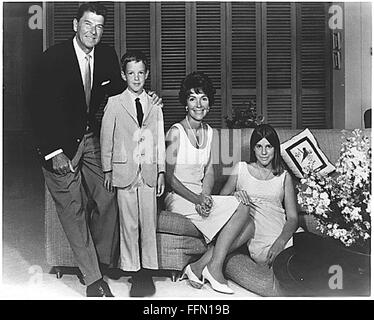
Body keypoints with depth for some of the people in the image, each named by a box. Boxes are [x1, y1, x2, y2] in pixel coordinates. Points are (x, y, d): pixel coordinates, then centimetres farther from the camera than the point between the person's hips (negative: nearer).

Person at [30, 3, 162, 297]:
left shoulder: (107, 56, -3)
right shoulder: (53, 58, -17)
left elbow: (118, 89, 14)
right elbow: (41, 109, -15)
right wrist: (53, 152, -19)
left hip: (91, 140, 5)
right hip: (59, 144, -4)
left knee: (108, 201, 2)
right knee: (73, 209, -1)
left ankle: (101, 261, 23)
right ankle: (93, 279, 7)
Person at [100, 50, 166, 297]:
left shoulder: (155, 104, 10)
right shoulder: (114, 103, 4)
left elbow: (160, 140, 11)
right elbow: (106, 139, 5)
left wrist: (161, 171, 5)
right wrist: (107, 170, 2)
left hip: (149, 171, 2)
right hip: (124, 171, -1)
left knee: (149, 223, 2)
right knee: (128, 224, 2)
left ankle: (147, 272, 12)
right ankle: (133, 270, 12)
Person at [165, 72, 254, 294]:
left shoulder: (209, 132, 12)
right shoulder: (176, 132, -8)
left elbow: (209, 172, 10)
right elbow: (169, 177, -11)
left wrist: (206, 196, -10)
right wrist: (195, 198, -22)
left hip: (200, 196, 7)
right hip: (179, 198, -7)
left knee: (248, 227, -13)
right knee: (241, 207, -22)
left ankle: (199, 267, -11)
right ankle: (214, 268, -13)